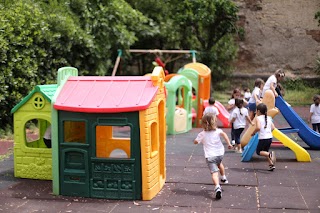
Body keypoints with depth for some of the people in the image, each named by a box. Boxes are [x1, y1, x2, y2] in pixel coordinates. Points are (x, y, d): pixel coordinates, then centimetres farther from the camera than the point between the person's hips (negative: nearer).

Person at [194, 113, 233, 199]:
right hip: (220, 153, 3)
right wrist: (229, 143, -19)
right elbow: (223, 134, -18)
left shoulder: (202, 134, 4)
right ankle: (224, 178, 51)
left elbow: (195, 141, 11)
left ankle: (217, 187, -35)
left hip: (210, 156, -3)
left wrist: (200, 138, 29)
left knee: (214, 172, -14)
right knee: (219, 163, 36)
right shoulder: (217, 131, 2)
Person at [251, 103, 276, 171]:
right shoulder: (268, 118, 10)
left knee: (258, 151, 10)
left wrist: (253, 133, -7)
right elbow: (273, 127, 8)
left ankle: (270, 154, -16)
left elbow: (258, 127, -23)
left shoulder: (258, 118, -9)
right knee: (265, 151, 22)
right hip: (270, 137, 7)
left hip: (263, 138, -7)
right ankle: (271, 164, 13)